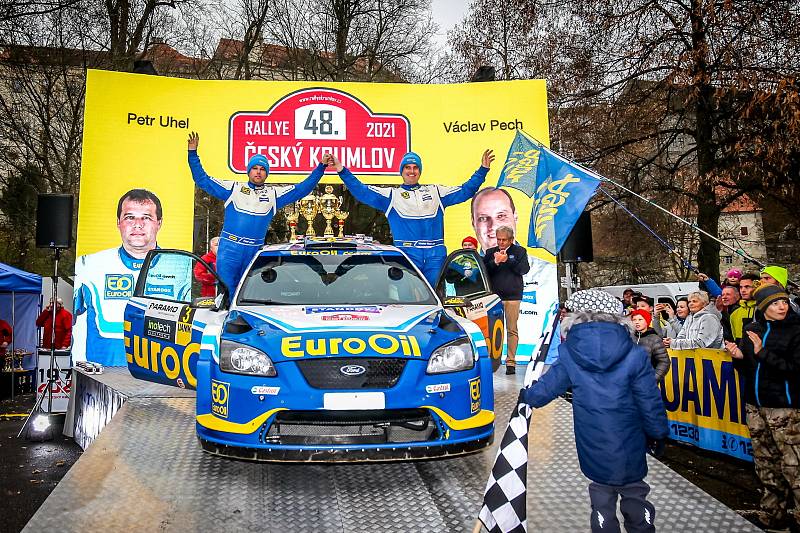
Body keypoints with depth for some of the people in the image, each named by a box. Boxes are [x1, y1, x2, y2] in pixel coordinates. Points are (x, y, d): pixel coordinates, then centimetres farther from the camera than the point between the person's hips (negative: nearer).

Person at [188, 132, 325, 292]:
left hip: (255, 252, 2)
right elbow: (203, 180, 8)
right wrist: (192, 154, 0)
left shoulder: (273, 194, 13)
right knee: (226, 290, -5)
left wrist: (321, 167, 7)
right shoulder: (234, 188, 7)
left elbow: (302, 188, 13)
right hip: (229, 249, -2)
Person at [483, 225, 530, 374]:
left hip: (513, 296, -1)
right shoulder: (490, 253, 13)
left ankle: (511, 361, 4)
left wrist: (507, 260, -12)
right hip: (494, 296, 2)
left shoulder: (519, 251, 8)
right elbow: (484, 271, 3)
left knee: (512, 330, -1)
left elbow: (524, 269, -7)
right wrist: (495, 262, -12)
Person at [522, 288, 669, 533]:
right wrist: (658, 433, 8)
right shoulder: (634, 354, -13)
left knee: (602, 497, 17)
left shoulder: (569, 354, -9)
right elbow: (649, 400, -8)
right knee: (634, 494, 17)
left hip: (593, 447, 1)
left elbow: (549, 384, 2)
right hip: (629, 446, -1)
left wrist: (528, 396, 23)